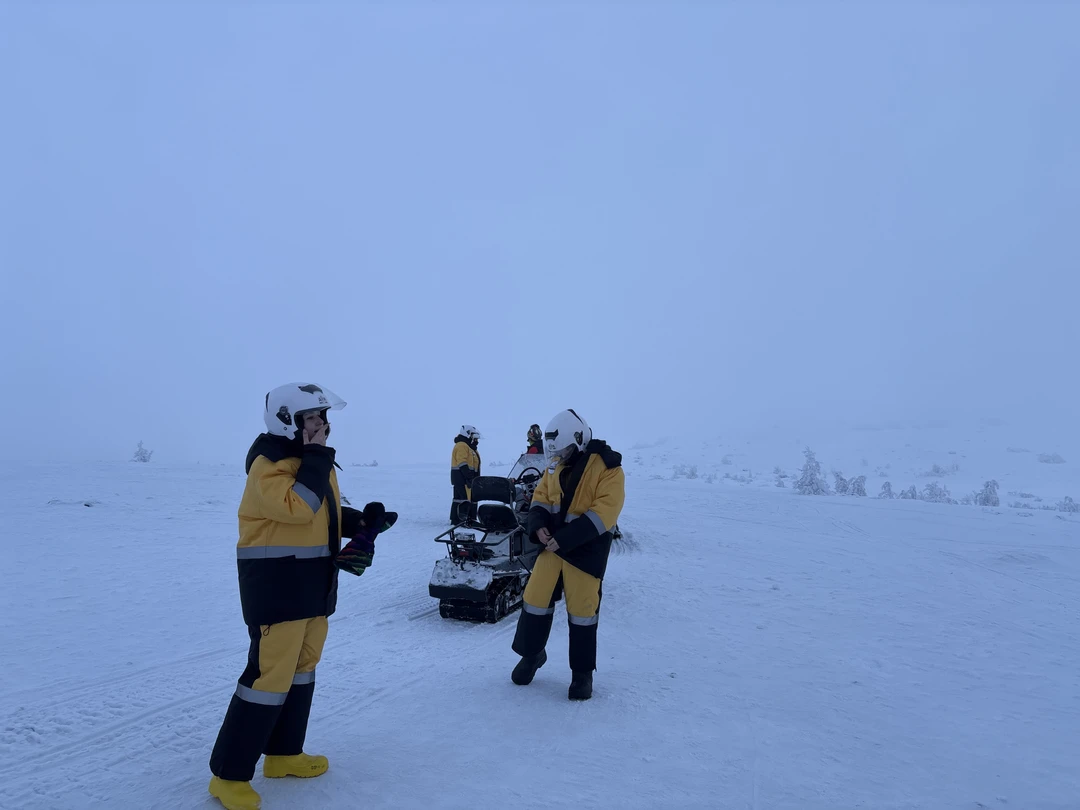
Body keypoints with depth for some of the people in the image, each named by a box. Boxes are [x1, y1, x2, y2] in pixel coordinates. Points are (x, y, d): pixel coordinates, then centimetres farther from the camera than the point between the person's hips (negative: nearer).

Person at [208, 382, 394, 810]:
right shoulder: (268, 464, -15)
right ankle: (229, 774, 6)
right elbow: (297, 508, -29)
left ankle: (283, 753, 30)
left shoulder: (317, 461, 12)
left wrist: (362, 526, 6)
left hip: (315, 582, 9)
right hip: (276, 584, -9)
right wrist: (316, 459, -23)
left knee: (302, 668, 16)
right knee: (270, 675, -8)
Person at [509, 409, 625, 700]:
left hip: (586, 550, -5)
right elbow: (541, 497, 11)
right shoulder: (555, 464, 5)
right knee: (535, 600, 7)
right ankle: (532, 653, 30)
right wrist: (538, 525, -11)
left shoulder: (607, 467, -15)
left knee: (582, 611, 3)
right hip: (552, 545, 5)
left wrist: (566, 539, -26)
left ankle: (583, 672, 22)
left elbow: (603, 513, -22)